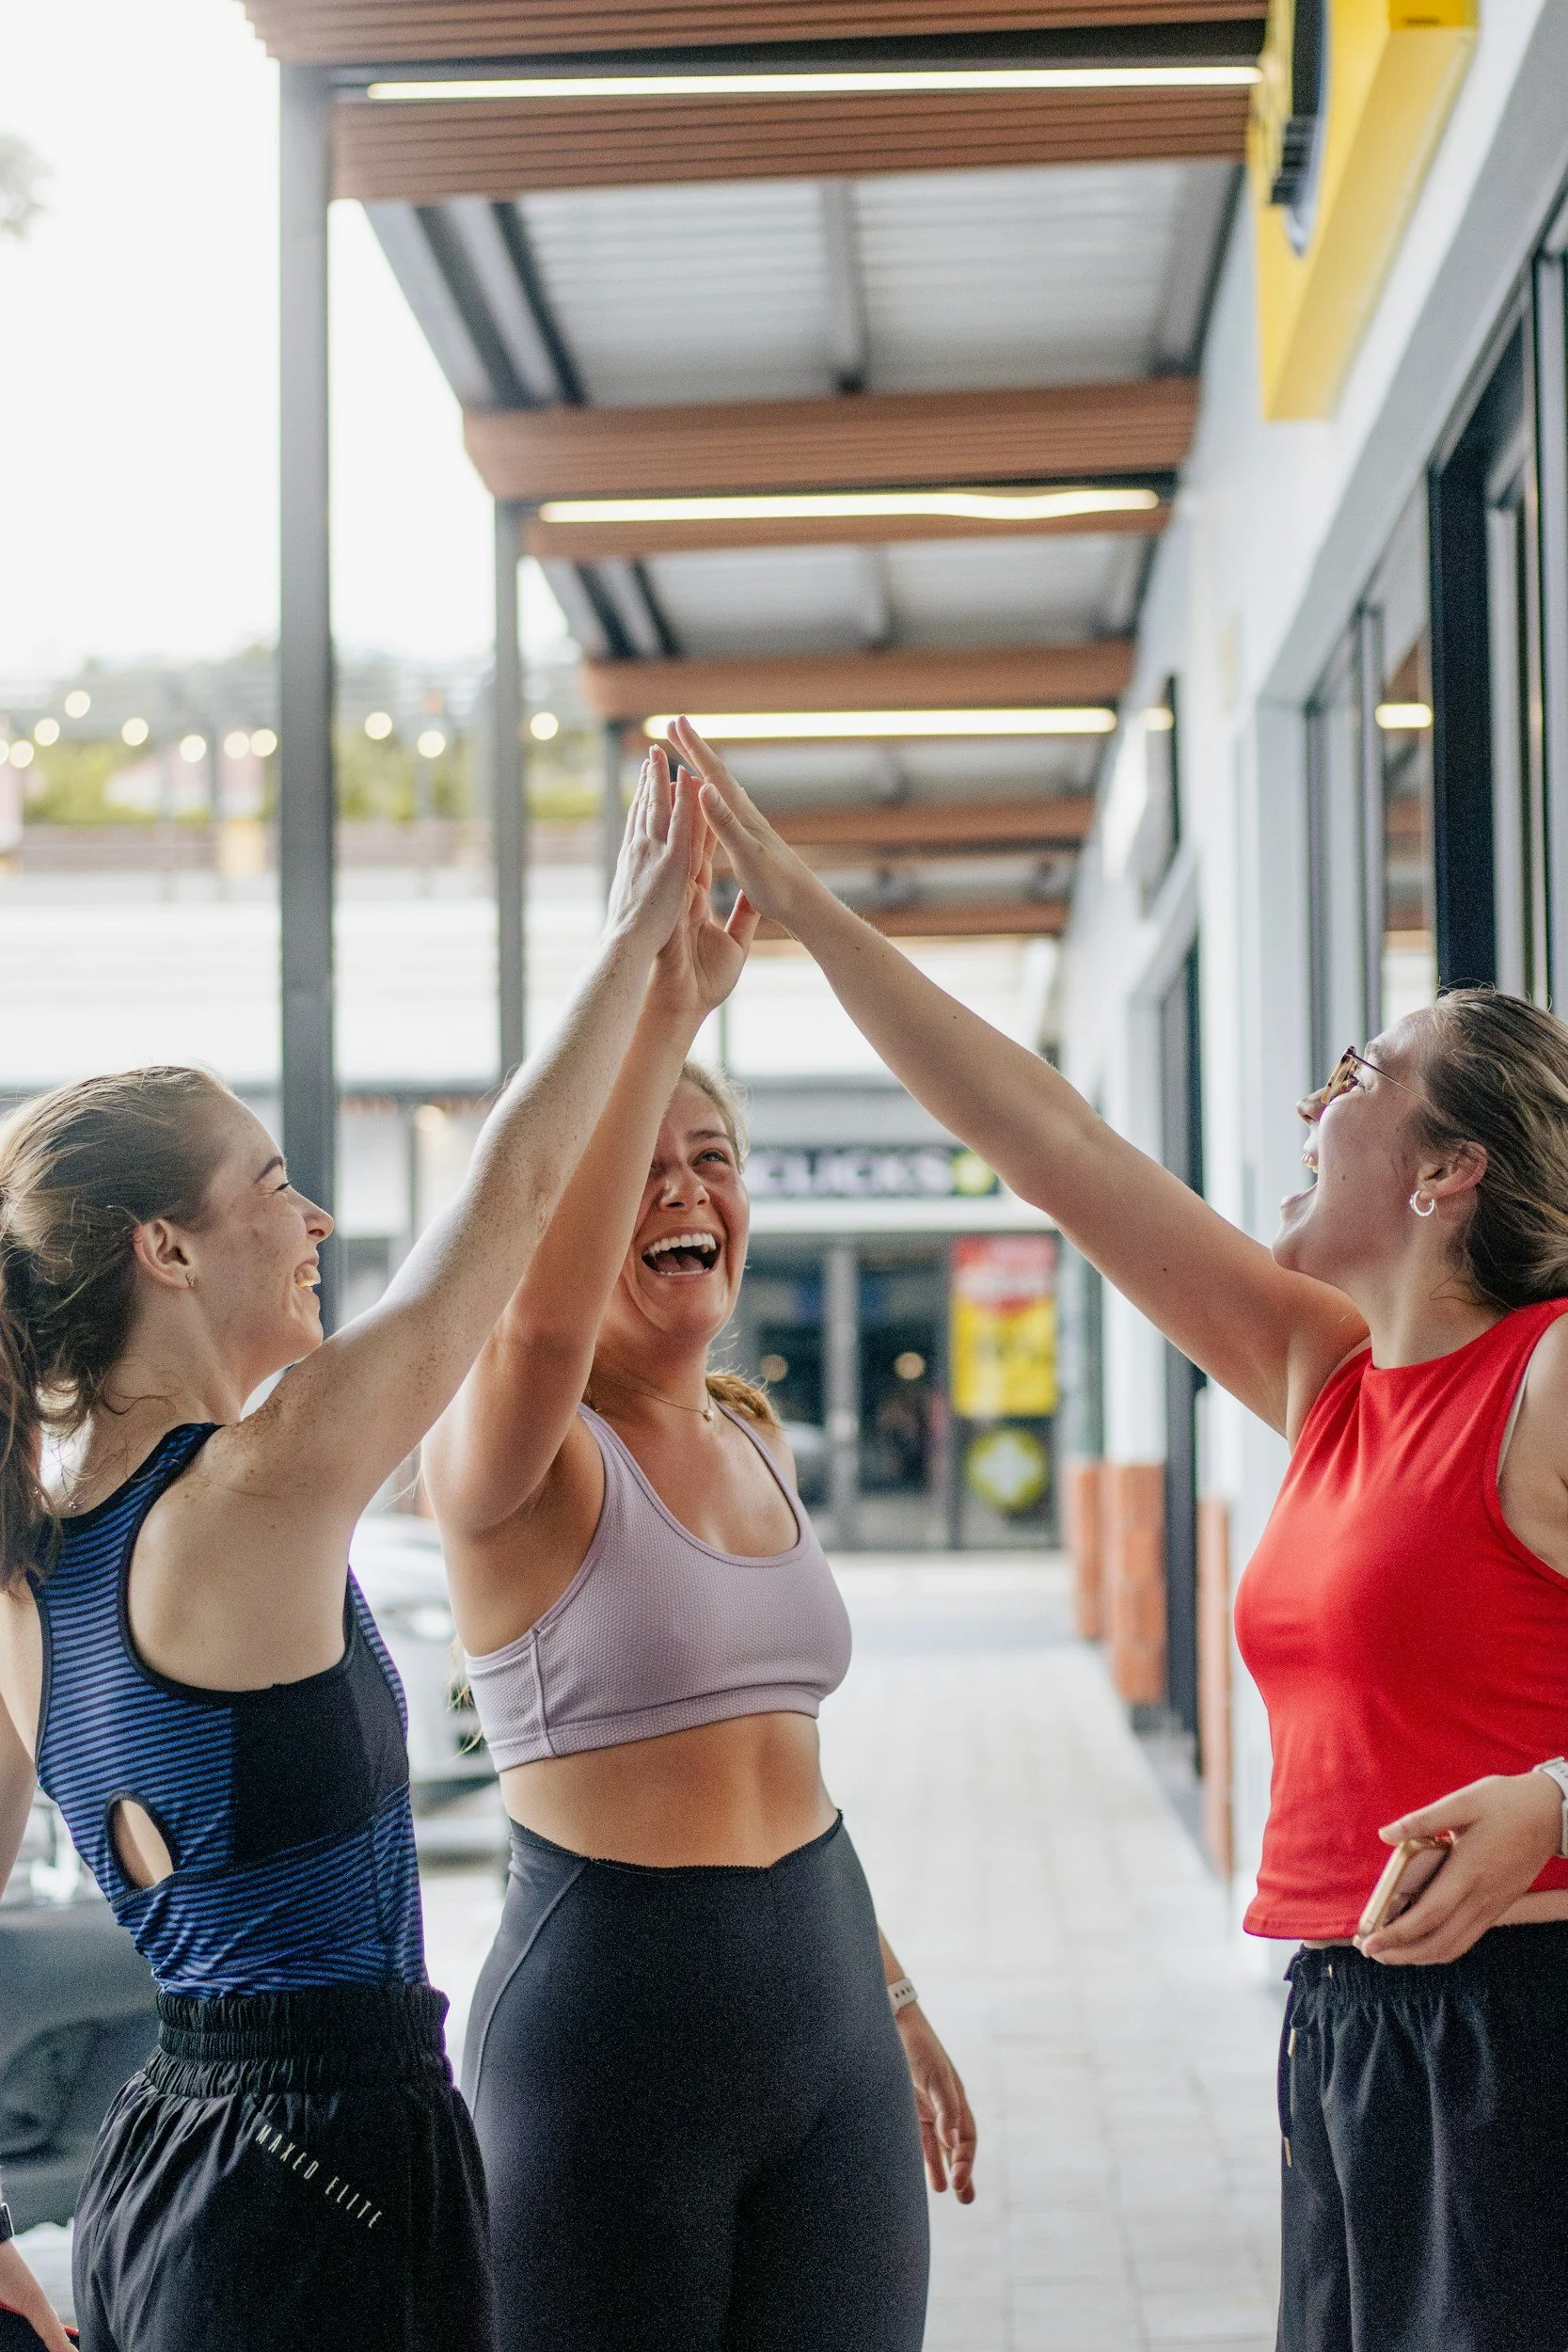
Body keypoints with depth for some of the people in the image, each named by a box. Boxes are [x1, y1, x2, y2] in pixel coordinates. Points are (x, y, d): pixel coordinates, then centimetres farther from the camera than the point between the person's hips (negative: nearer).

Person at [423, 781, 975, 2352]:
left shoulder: (756, 1442, 11)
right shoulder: (506, 1460, -11)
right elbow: (540, 1319, -36)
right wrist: (658, 1009, -37)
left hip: (821, 2006, 7)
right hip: (606, 2014, -6)